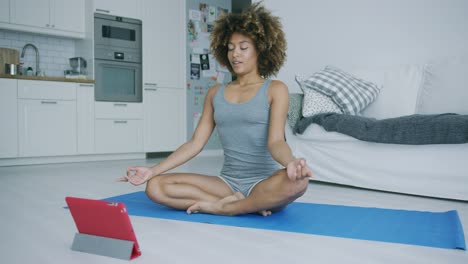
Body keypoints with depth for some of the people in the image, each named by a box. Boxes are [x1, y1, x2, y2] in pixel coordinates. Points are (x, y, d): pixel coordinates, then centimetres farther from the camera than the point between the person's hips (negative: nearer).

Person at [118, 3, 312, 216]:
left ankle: (221, 206, -20)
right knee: (156, 186, -15)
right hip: (228, 181, 4)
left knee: (297, 181, -38)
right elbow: (195, 143, 7)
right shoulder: (215, 94, 12)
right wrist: (152, 170, -2)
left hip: (264, 183, -3)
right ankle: (240, 202, -17)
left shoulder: (275, 90, 0)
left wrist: (291, 163, -37)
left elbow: (275, 141, -13)